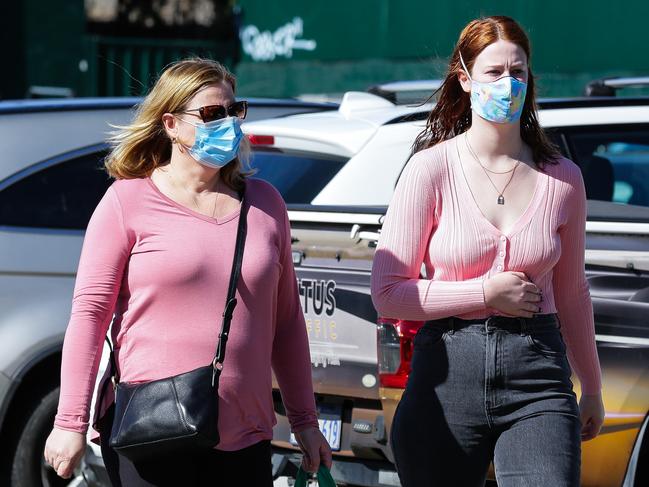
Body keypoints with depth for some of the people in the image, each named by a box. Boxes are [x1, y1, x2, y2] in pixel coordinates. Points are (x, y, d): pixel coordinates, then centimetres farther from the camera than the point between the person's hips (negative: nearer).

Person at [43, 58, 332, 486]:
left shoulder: (264, 203, 12)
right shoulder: (128, 201, 0)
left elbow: (286, 320, 15)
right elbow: (89, 313, -4)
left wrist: (304, 419, 15)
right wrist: (71, 422, -8)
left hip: (244, 438, 4)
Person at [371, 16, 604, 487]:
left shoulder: (562, 177, 6)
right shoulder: (432, 169, -2)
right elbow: (388, 293, -5)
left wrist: (592, 388, 24)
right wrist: (486, 293, -10)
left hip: (538, 378, 1)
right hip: (447, 377, -1)